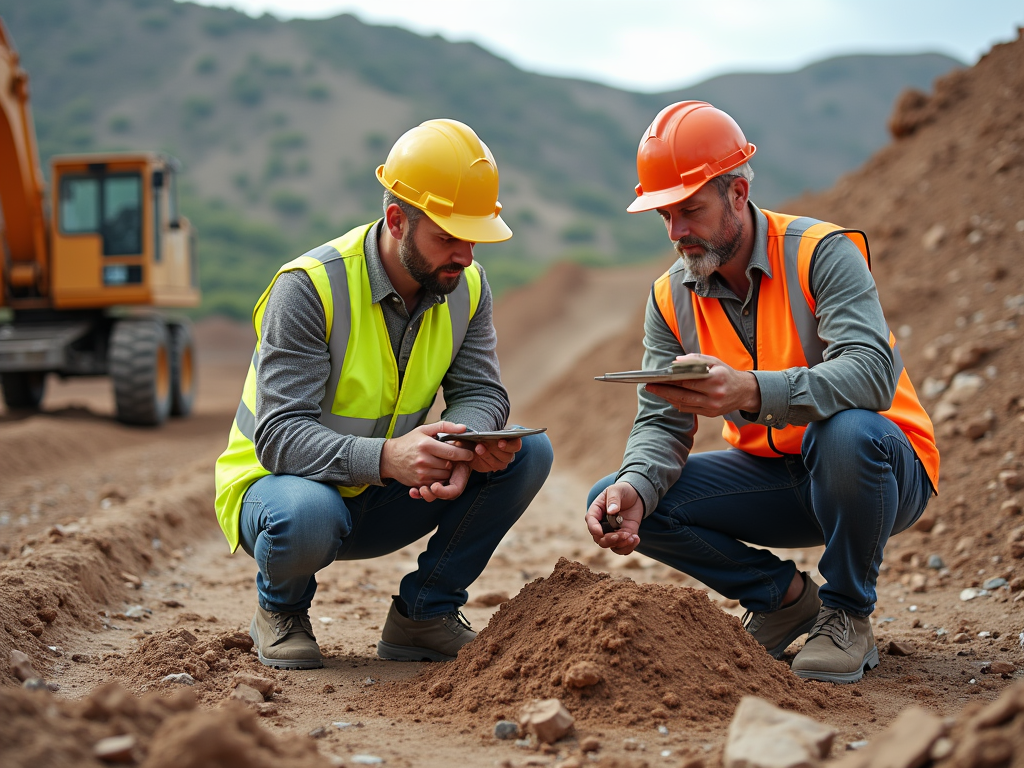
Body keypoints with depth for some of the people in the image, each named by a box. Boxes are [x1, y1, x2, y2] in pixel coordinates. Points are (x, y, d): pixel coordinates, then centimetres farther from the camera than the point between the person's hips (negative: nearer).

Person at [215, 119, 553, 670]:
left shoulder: (466, 287, -6)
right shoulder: (309, 287, -25)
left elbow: (479, 391, -7)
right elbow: (279, 435, -30)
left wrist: (460, 447, -32)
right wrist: (385, 457, -47)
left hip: (382, 500, 5)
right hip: (281, 480, -5)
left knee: (528, 453, -14)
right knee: (306, 516, -42)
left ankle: (423, 615, 0)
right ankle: (280, 608, -3)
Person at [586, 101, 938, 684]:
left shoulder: (822, 252, -18)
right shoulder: (672, 299, -2)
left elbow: (872, 374, -34)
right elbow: (662, 423, -5)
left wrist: (749, 392, -50)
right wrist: (634, 488, -29)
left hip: (886, 470, -5)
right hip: (774, 478, 5)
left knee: (845, 430, -40)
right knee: (615, 502, -12)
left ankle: (848, 615, -12)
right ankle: (784, 595, 6)